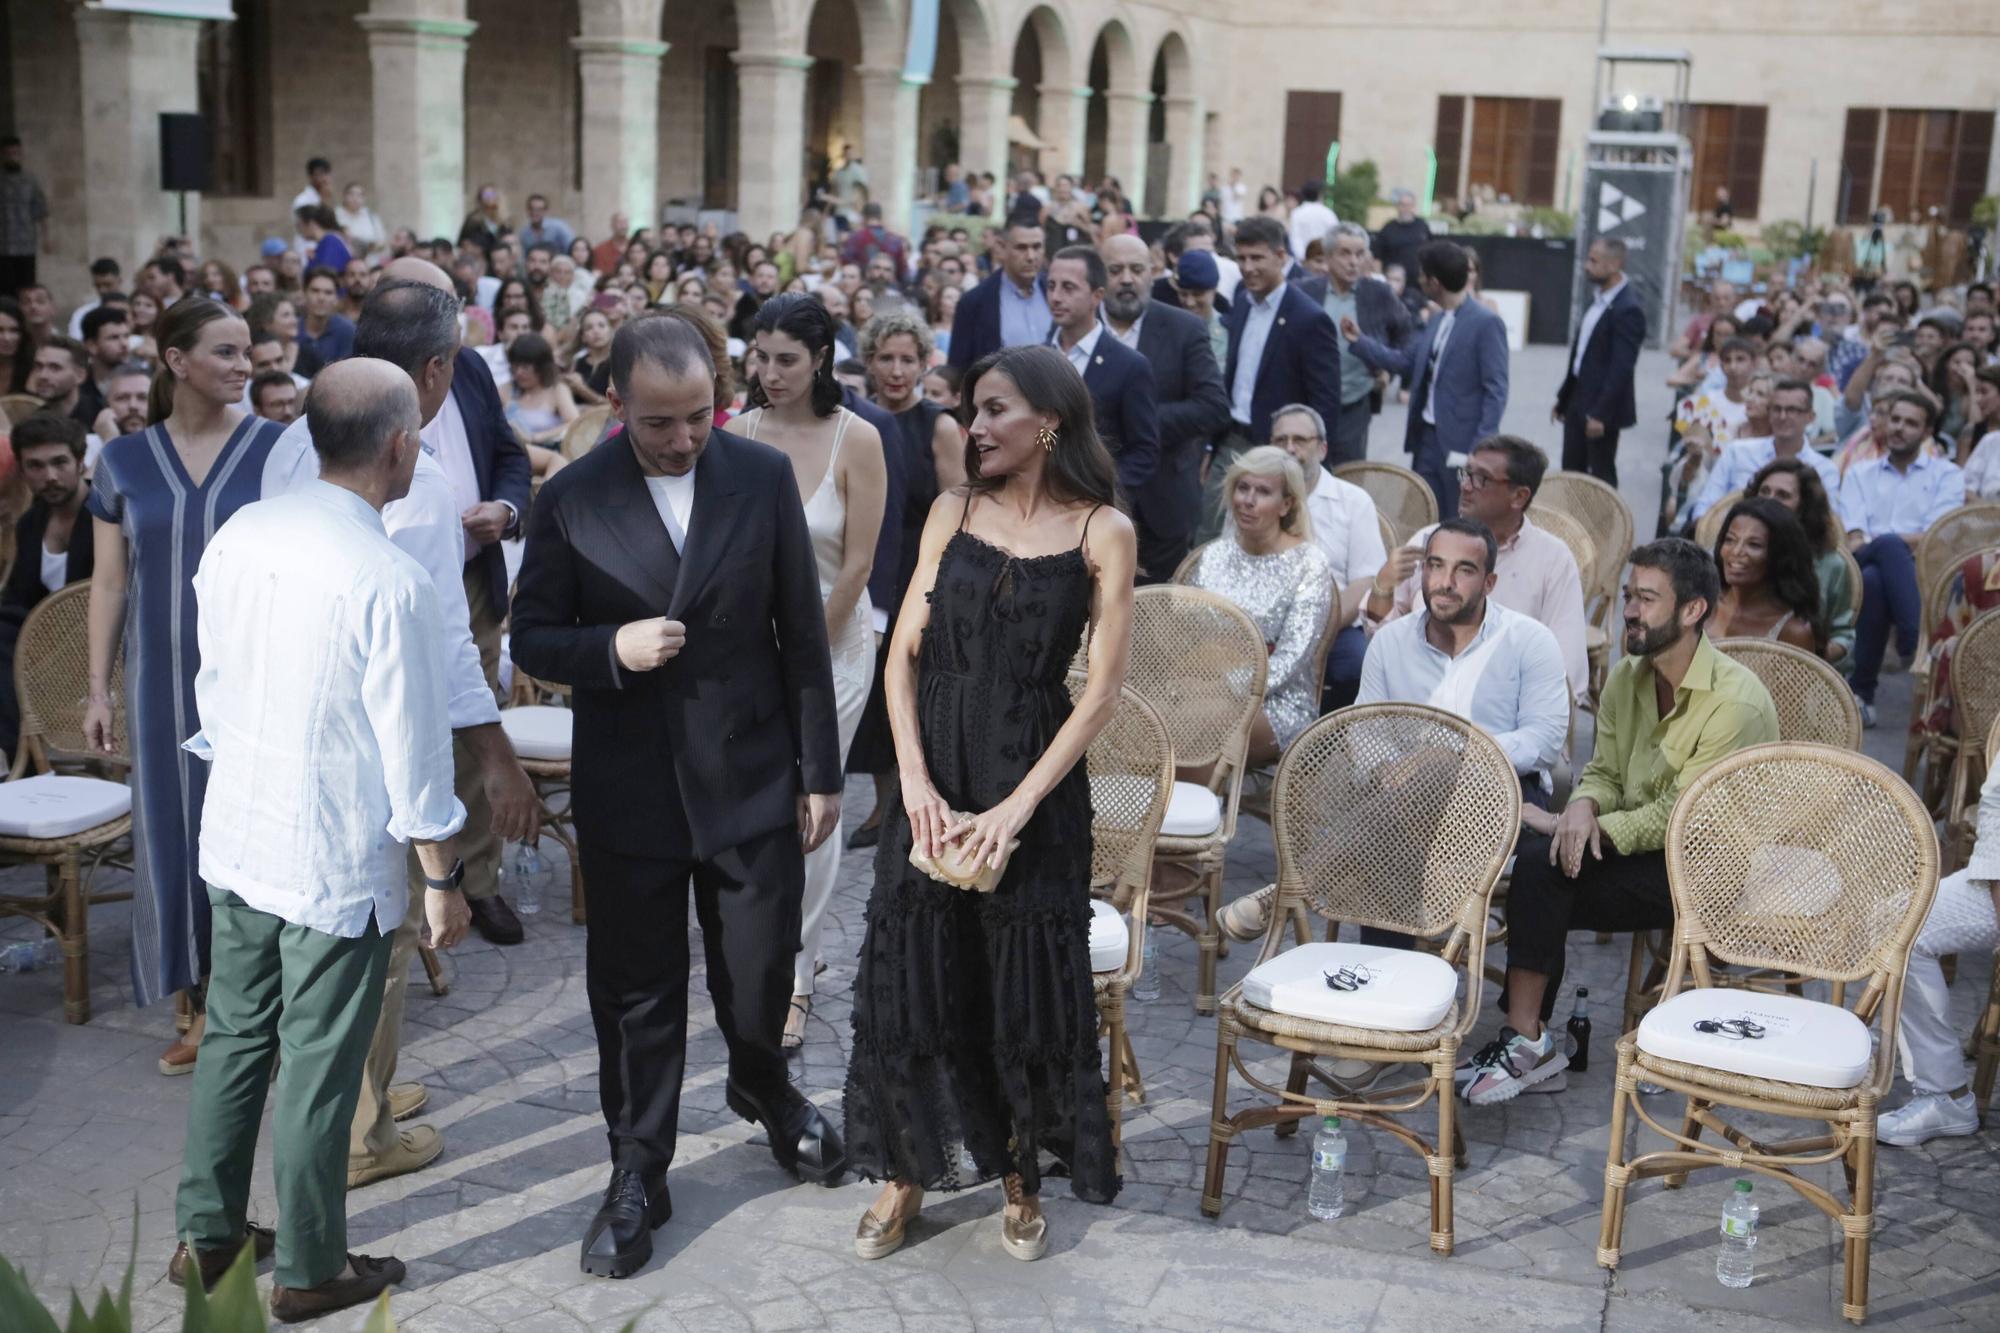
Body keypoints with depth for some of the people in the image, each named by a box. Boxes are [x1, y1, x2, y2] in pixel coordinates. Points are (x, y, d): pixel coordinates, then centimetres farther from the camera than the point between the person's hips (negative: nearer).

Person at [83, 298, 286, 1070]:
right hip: (165, 680, 3)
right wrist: (98, 690, 4)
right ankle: (207, 1008, 23)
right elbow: (109, 583, 6)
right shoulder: (124, 462, 3)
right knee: (178, 833, 9)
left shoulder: (276, 448, -4)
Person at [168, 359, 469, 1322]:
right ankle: (310, 1270, 23)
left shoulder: (238, 537, -3)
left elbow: (213, 679, 9)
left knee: (235, 1040, 20)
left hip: (236, 837, 6)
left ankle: (204, 1235, 33)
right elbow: (413, 751, -17)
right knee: (317, 1072, 8)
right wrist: (444, 881, -5)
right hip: (338, 864, -6)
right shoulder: (390, 582, -22)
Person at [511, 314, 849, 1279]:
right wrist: (612, 647, -22)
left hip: (753, 776, 1)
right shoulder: (570, 500, -7)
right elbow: (533, 640, 0)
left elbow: (802, 631, 0)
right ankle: (637, 1178, 27)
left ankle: (762, 1088, 46)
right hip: (629, 790, -1)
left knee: (760, 973, 13)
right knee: (636, 992, 10)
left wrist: (821, 771, 2)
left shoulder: (764, 477, -4)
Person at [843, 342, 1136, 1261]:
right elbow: (904, 652, 2)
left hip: (1037, 777, -3)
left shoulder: (1102, 533, -4)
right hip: (934, 769, 3)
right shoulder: (954, 511, 5)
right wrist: (916, 783, -11)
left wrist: (1017, 806, -14)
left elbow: (1103, 688, -8)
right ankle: (909, 1170, 24)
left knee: (1025, 980, 6)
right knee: (911, 970, 6)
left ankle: (1022, 1177, 26)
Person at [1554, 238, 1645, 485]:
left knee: (1601, 474, 1)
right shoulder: (1598, 300, 10)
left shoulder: (1628, 309, -17)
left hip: (1602, 408, -9)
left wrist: (1600, 413, -23)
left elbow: (1622, 367, -21)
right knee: (1571, 471, 13)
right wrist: (1563, 398, 18)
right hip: (1578, 402, 9)